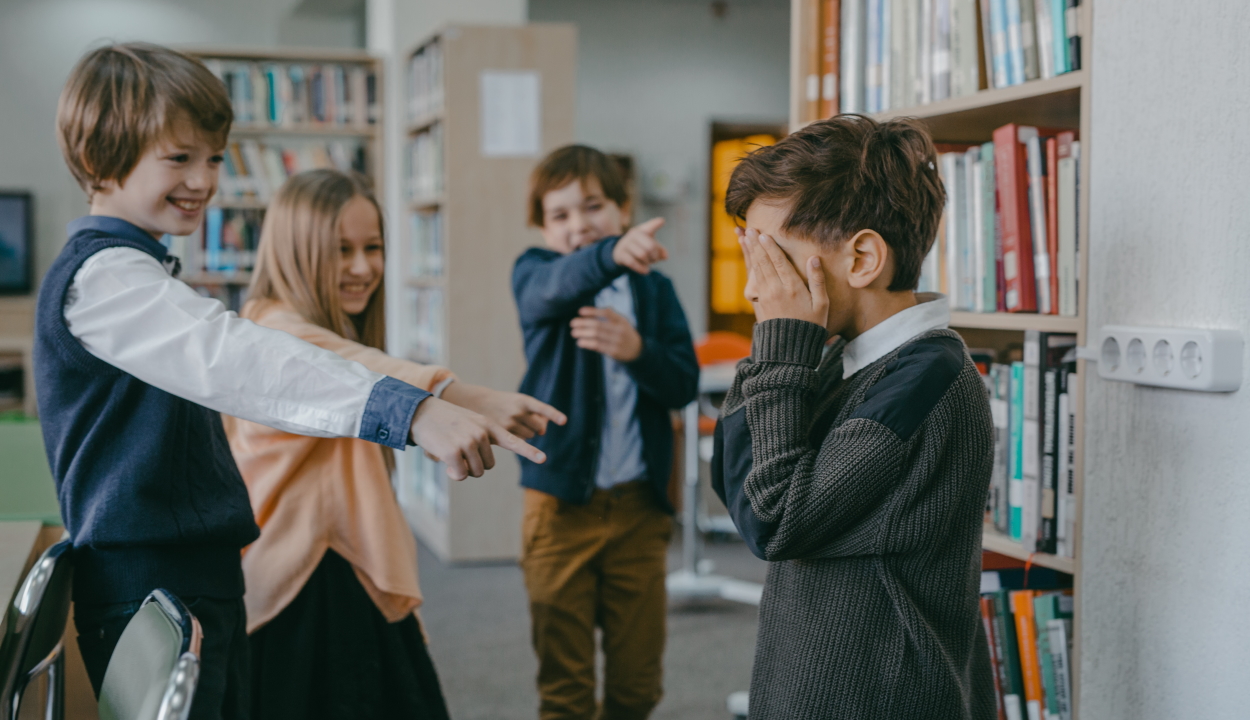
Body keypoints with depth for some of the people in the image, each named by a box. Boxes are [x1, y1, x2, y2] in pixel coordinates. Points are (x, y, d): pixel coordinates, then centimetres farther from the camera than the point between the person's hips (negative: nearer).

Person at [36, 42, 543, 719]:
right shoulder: (102, 275, -17)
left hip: (202, 577, 10)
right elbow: (230, 359, -33)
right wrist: (409, 410, -44)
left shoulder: (135, 270, 18)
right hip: (149, 592, -10)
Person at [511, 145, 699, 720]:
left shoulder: (654, 288, 7)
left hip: (639, 503, 2)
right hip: (562, 501, -2)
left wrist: (638, 350, -21)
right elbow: (560, 286, -26)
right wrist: (613, 253, -47)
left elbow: (684, 383, -1)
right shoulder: (534, 275, -1)